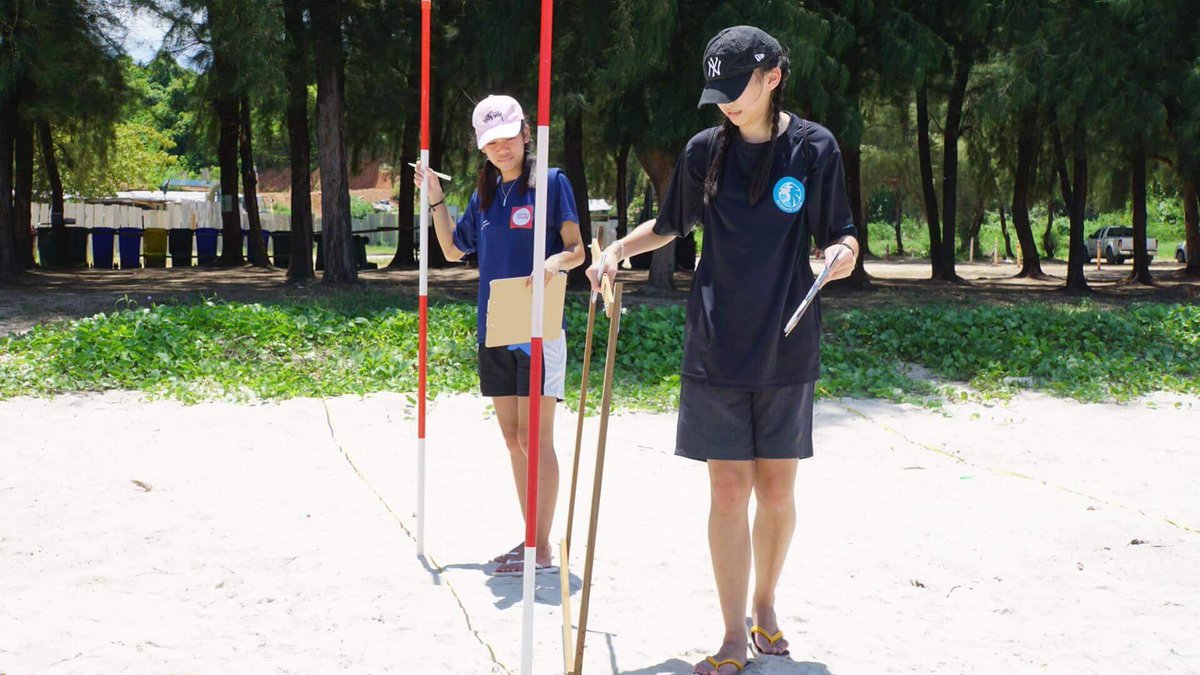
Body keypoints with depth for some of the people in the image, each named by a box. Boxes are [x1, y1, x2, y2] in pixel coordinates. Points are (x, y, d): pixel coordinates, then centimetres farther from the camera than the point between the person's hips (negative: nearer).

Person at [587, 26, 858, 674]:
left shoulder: (815, 147, -2)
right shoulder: (705, 149, 3)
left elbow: (839, 235, 1)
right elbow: (667, 227, 18)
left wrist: (843, 252, -21)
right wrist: (618, 248, 3)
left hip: (786, 348, 0)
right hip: (716, 347, 1)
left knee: (777, 488, 7)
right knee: (729, 489, -1)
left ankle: (764, 606, 30)